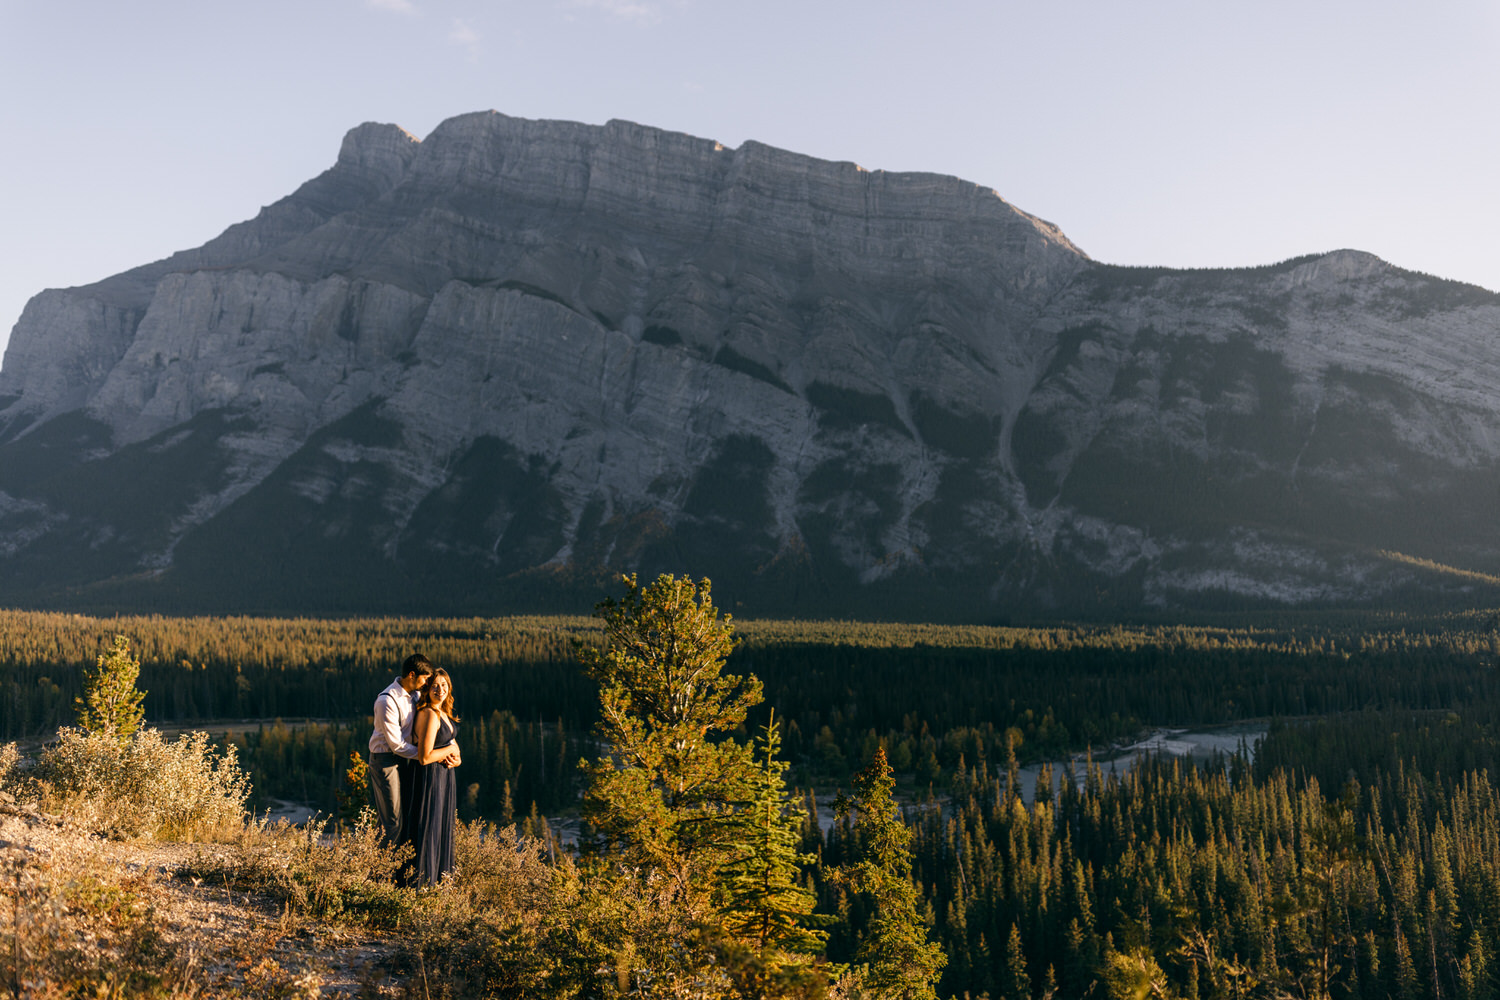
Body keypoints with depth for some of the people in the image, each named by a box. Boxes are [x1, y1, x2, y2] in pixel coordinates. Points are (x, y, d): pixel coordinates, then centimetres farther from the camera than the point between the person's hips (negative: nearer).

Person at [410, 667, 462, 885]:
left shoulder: (443, 713, 7)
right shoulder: (429, 715, -21)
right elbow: (424, 757, -26)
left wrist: (455, 758, -3)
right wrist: (451, 749, -11)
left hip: (445, 776, 10)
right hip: (430, 778, -10)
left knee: (443, 829, 18)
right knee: (429, 830, -1)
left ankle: (440, 879, 29)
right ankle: (423, 882, 9)